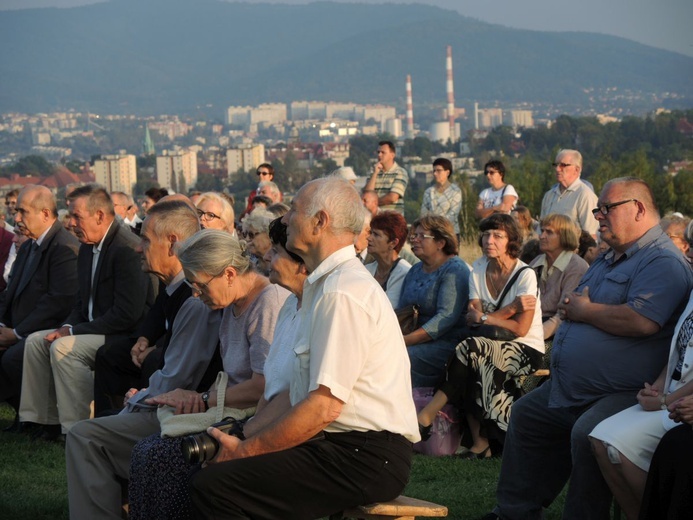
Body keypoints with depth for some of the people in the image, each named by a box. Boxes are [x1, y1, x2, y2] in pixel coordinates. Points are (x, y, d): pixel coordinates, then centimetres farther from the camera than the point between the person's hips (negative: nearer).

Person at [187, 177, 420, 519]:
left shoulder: (343, 293, -15)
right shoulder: (329, 284, 19)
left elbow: (324, 406, -20)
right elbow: (300, 391, 20)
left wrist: (245, 450, -12)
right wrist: (246, 440, 10)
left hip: (365, 458, -10)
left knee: (211, 485, -21)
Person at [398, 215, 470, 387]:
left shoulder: (455, 270, -7)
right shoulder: (414, 271, 19)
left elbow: (447, 317, -19)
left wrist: (406, 340, -25)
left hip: (448, 342, -7)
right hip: (420, 340, 7)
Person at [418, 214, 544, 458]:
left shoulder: (525, 275, -10)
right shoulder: (478, 269, 5)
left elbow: (521, 329, -14)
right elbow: (472, 319, -5)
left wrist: (485, 317, -12)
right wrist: (511, 308, -18)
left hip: (526, 350, -5)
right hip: (493, 346, 5)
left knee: (470, 349, -31)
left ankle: (427, 416, -27)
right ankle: (480, 443, -22)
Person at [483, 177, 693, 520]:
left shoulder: (662, 262, -15)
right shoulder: (607, 261, 19)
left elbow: (642, 321, -29)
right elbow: (575, 305, 31)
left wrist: (585, 310, -15)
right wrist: (571, 308, 6)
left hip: (622, 395, -11)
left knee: (586, 436, -35)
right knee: (524, 417, 20)